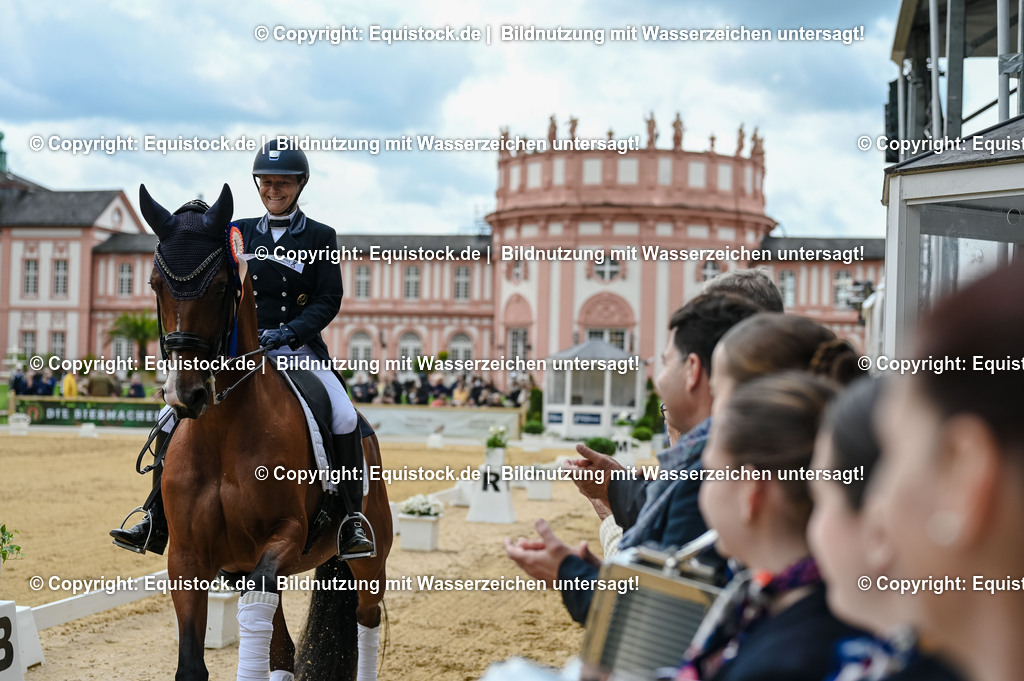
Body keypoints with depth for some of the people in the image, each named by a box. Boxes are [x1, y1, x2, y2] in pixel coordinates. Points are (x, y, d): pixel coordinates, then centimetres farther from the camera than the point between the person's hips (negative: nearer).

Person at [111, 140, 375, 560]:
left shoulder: (320, 237, 4)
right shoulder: (239, 233, 12)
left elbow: (328, 301, -2)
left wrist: (291, 331, -19)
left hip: (300, 349, -3)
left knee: (345, 417, -28)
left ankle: (352, 520, -12)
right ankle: (158, 521, 0)